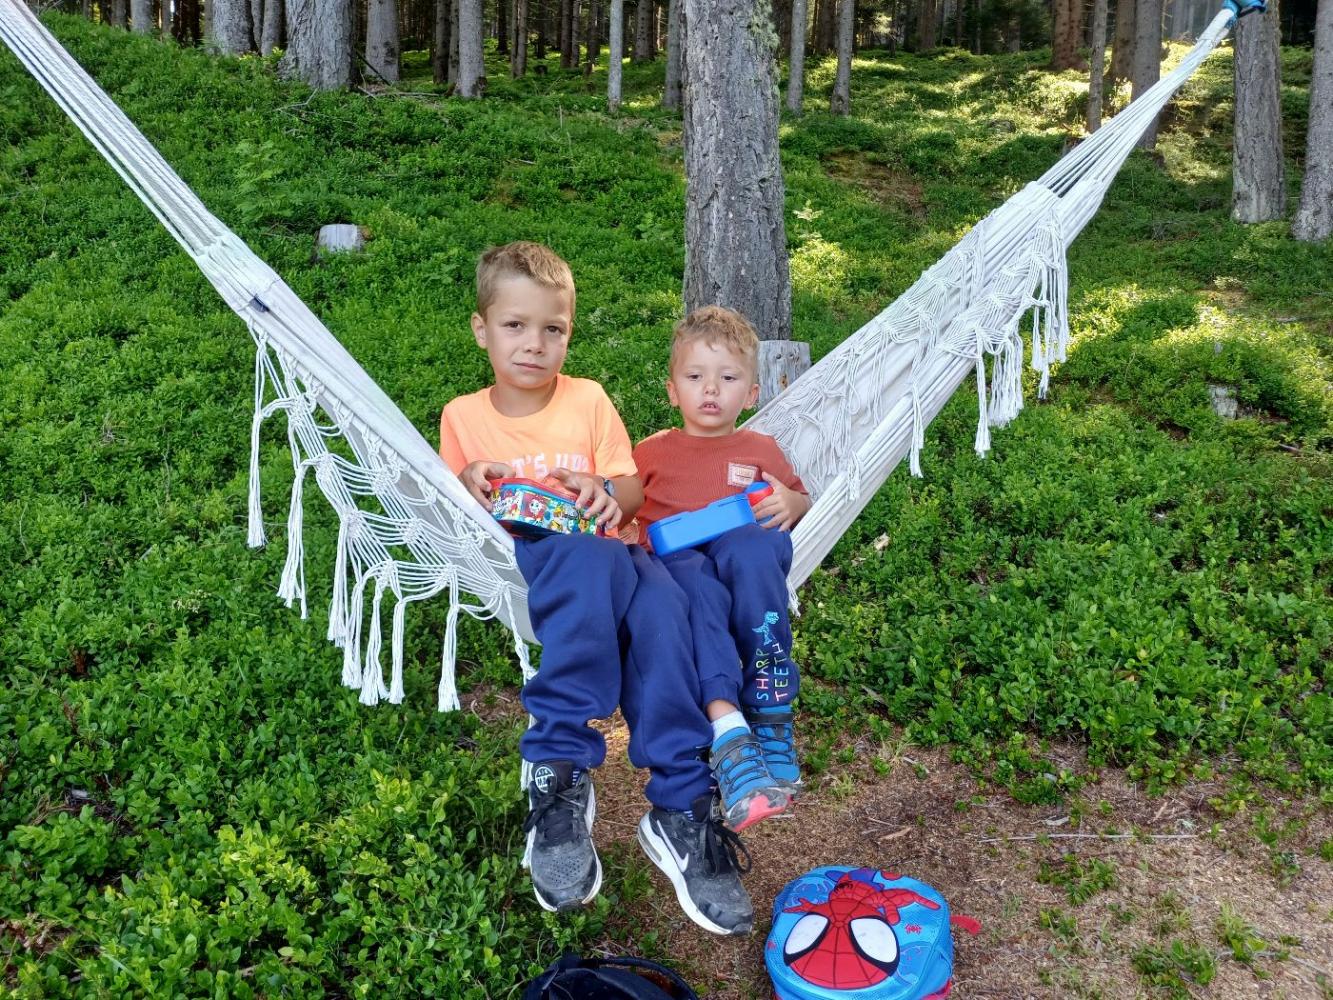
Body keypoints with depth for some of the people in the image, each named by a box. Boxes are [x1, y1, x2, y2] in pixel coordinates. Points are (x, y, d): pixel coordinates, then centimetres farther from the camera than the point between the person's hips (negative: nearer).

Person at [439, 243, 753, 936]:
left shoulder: (589, 399, 15)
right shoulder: (463, 417, 14)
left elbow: (632, 490, 11)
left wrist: (607, 493, -14)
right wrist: (467, 489, -8)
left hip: (602, 553, 2)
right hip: (519, 558, -2)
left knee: (659, 597, -36)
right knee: (594, 560, -39)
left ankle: (681, 811, -35)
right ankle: (562, 777, -42)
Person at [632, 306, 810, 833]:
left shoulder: (760, 449, 25)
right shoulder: (652, 452, 24)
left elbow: (801, 501, 29)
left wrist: (790, 503, 4)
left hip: (745, 555, 1)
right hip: (675, 560, 0)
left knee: (754, 549, -38)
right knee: (695, 584, -39)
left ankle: (769, 715, -35)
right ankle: (727, 728, -53)